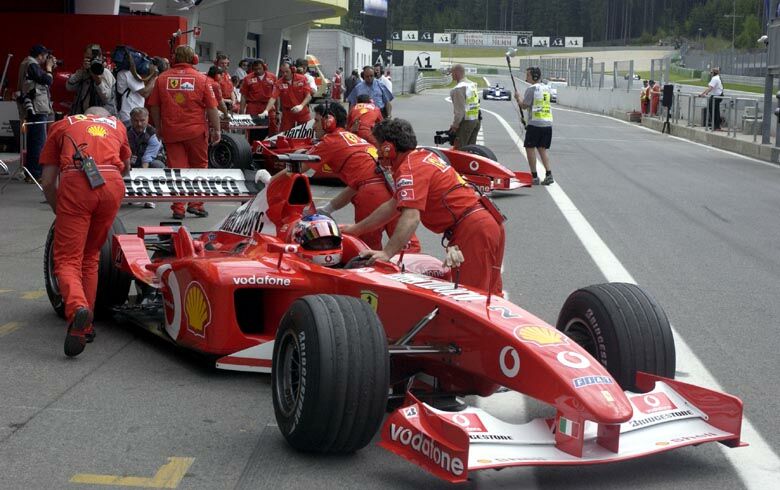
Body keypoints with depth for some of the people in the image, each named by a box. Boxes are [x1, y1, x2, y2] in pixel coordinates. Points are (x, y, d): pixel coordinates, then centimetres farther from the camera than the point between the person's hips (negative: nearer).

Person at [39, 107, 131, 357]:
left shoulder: (62, 125, 28)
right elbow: (126, 165, 52)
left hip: (75, 183, -2)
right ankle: (84, 325, 16)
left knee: (67, 260, 0)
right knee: (90, 256, 18)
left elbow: (48, 182, 21)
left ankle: (77, 307, -29)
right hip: (112, 185, 2)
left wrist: (60, 213, 34)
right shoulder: (117, 125, 33)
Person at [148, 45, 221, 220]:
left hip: (171, 132, 1)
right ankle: (195, 204, 11)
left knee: (176, 169, 5)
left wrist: (159, 128, 18)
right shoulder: (201, 78, -3)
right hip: (196, 131, -1)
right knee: (199, 167, 14)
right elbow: (212, 107, -4)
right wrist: (216, 129, 5)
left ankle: (178, 208, 6)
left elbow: (154, 107, 6)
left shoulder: (162, 78, 2)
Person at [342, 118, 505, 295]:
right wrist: (356, 229, 28)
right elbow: (393, 205, 25)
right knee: (489, 295, 16)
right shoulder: (424, 155, 18)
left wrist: (386, 253, -29)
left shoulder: (408, 170, -11)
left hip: (472, 230, -10)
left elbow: (410, 218, -25)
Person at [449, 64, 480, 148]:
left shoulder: (459, 88, -16)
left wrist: (455, 125, -14)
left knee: (459, 149, -4)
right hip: (476, 120, 9)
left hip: (465, 122, -9)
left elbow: (459, 110, -20)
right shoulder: (473, 85, 13)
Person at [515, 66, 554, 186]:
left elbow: (524, 105, -8)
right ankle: (549, 174, 0)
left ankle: (534, 177, 1)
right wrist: (521, 99, 23)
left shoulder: (531, 89, -9)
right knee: (542, 149, 12)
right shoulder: (547, 88, 14)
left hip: (535, 123, -7)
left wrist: (518, 98, 10)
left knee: (530, 148, 3)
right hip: (548, 123, 7)